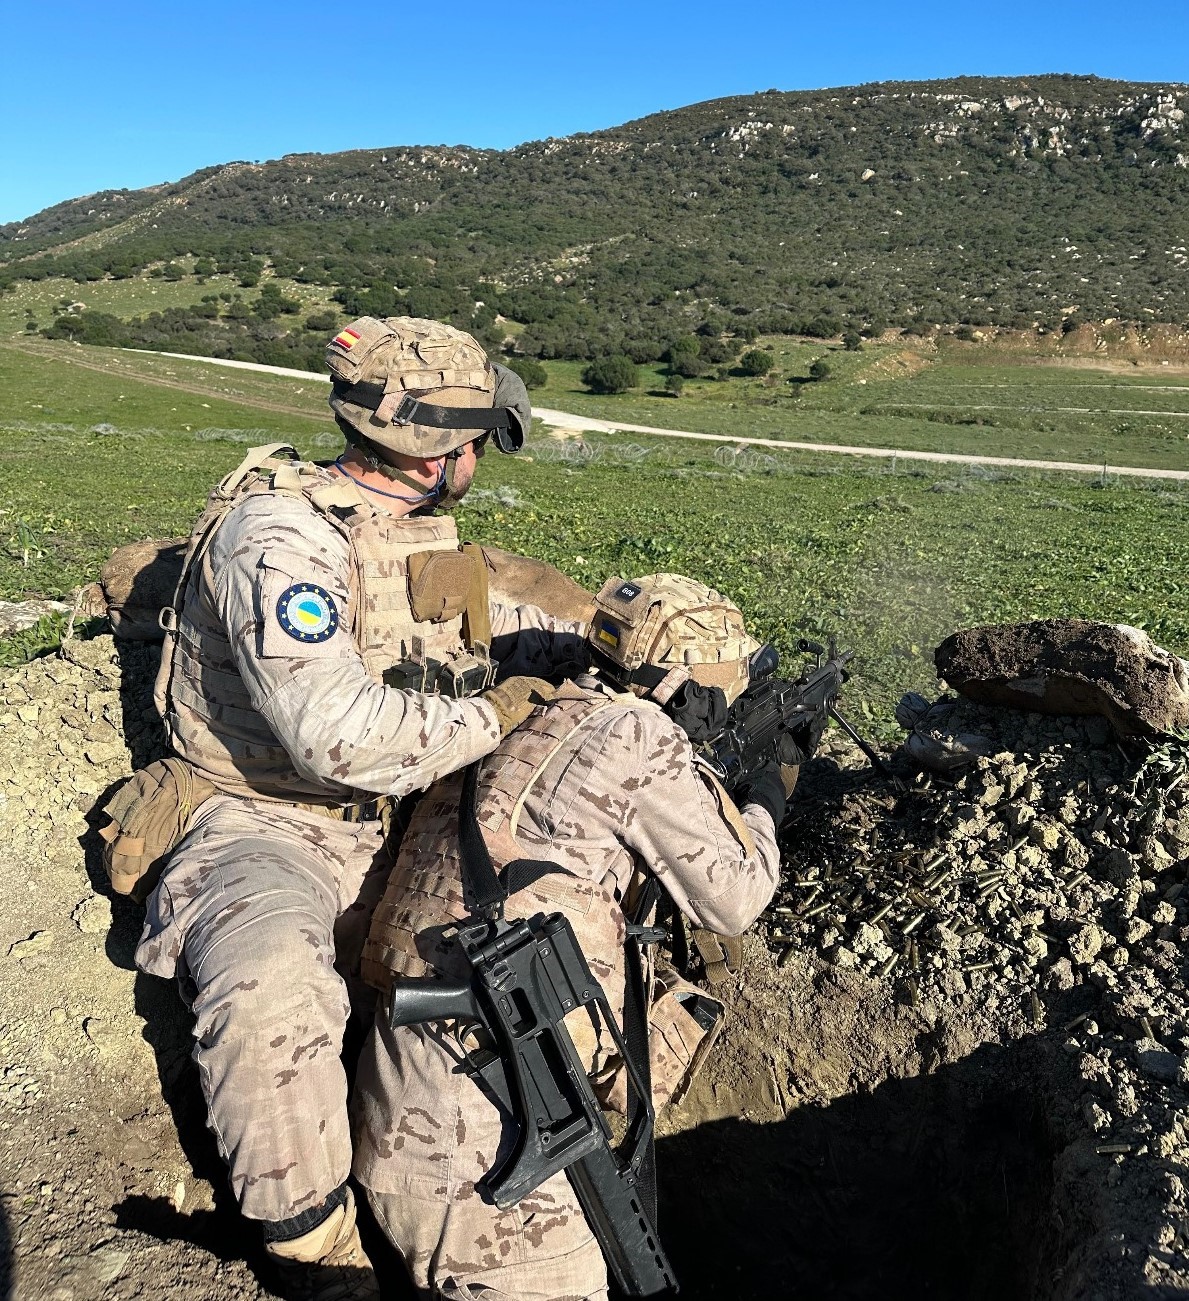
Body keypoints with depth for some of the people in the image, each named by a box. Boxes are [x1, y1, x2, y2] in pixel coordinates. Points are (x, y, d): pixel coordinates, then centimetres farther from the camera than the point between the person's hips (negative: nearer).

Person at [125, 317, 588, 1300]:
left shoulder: (419, 529, 6)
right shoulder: (279, 534, -21)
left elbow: (484, 625, 23)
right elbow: (339, 734, -34)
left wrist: (601, 647, 9)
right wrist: (494, 715, -23)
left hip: (391, 820, 8)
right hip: (268, 826, -7)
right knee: (274, 988, -36)